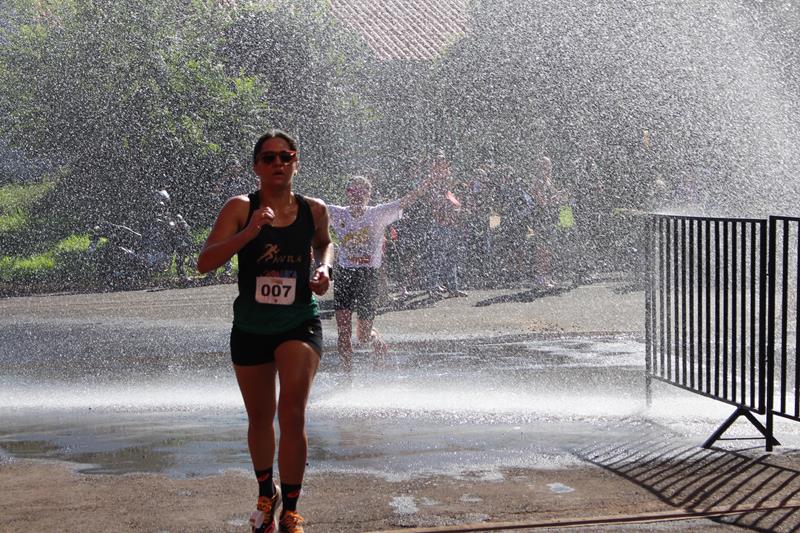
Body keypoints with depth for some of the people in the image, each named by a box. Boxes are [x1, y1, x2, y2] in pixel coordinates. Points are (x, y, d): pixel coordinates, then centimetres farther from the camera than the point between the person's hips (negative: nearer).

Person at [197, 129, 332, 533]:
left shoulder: (313, 210, -1)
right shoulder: (240, 208, -8)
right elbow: (204, 263, -17)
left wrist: (324, 267, 1)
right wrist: (249, 232, -28)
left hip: (300, 324, -1)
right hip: (250, 328, 1)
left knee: (292, 416, -16)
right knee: (259, 419, 16)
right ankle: (266, 495, 41)